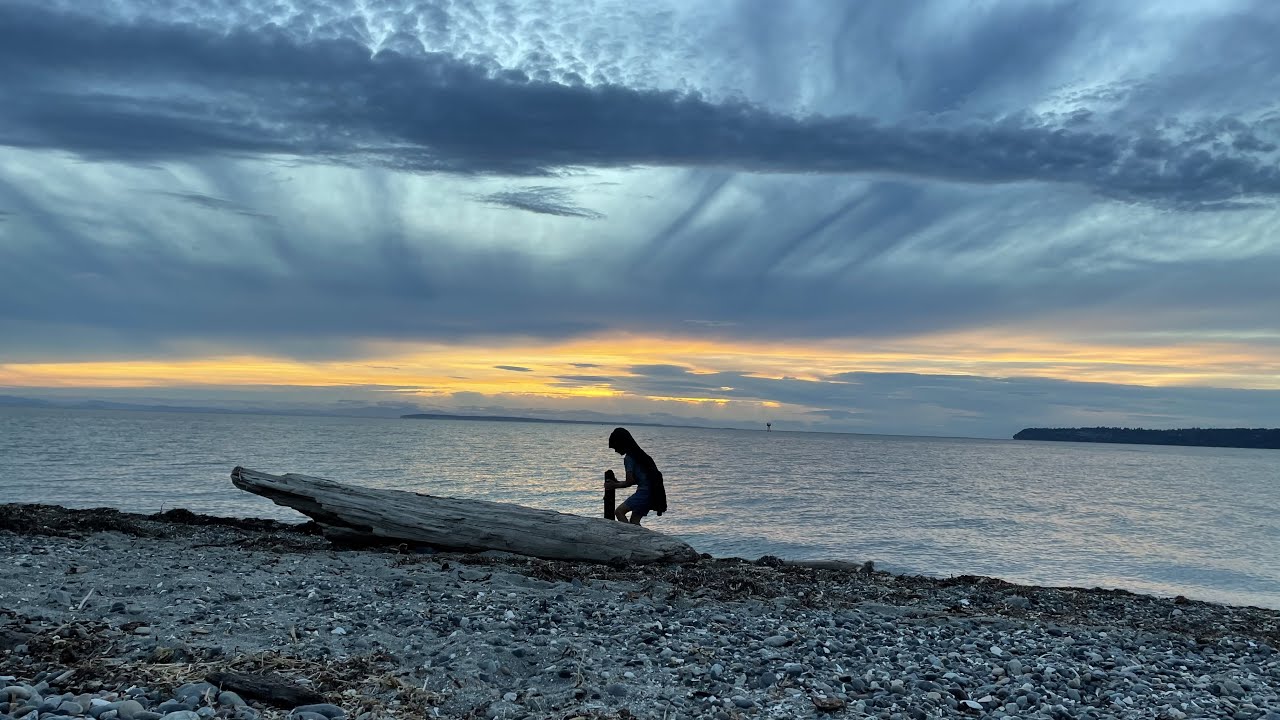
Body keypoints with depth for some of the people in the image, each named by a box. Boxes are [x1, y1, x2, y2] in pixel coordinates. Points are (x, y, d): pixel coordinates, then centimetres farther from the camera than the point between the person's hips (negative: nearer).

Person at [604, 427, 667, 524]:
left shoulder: (629, 457, -9)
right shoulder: (639, 454, 19)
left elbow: (630, 481, -12)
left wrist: (614, 485, 2)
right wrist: (617, 482, 24)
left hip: (645, 491, -10)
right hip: (653, 493, 10)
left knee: (619, 512, -13)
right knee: (634, 520, 12)